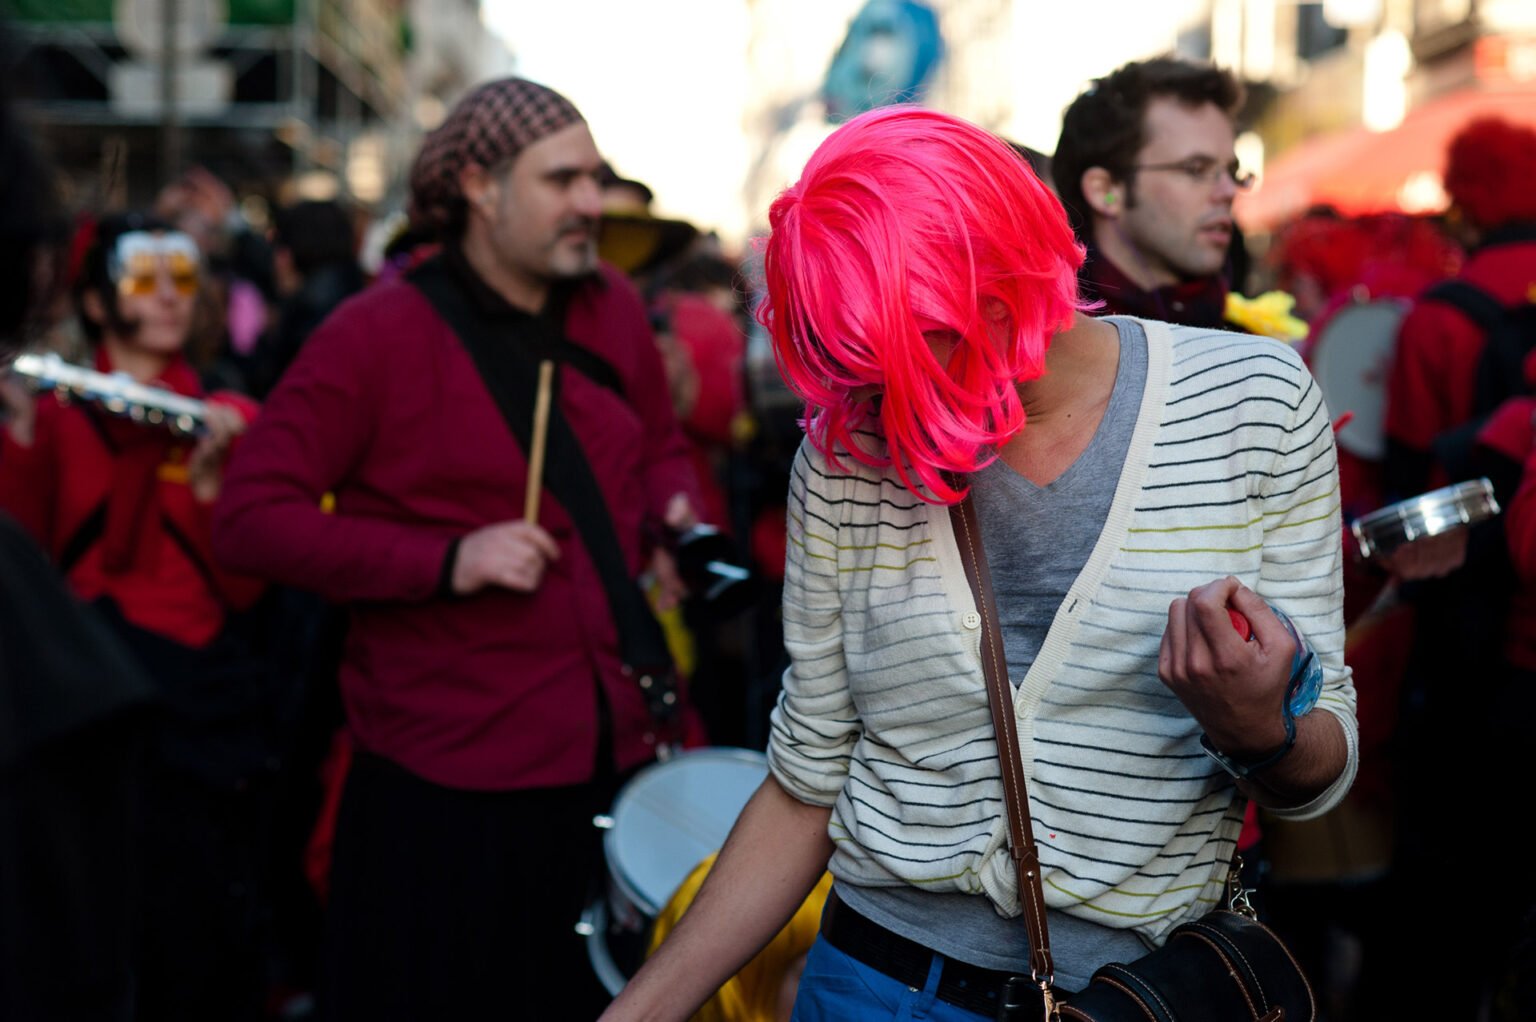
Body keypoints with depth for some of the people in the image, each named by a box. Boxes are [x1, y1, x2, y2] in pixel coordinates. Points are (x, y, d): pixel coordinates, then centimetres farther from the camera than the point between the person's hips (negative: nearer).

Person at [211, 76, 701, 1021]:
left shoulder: (613, 310, 7)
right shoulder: (376, 336, -10)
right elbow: (252, 517, -13)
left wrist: (675, 512, 1)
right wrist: (447, 562, -22)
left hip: (618, 761, 6)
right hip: (448, 789, -5)